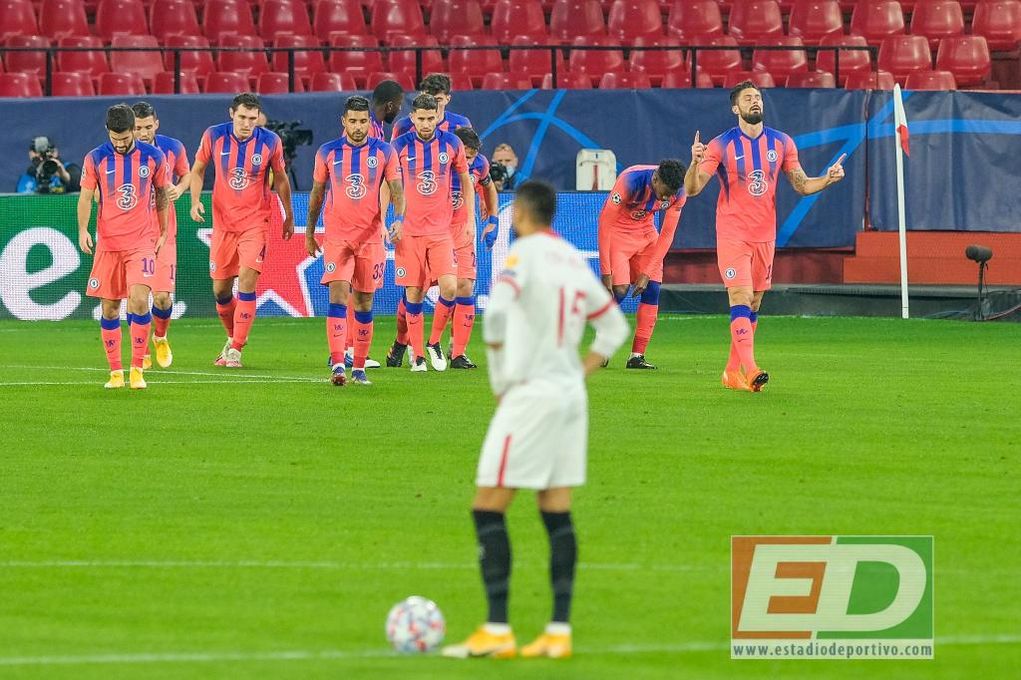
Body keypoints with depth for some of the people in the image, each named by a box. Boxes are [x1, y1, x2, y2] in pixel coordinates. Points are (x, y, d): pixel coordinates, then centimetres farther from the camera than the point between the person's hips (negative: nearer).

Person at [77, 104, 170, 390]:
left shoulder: (153, 157, 0)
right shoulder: (96, 159, -1)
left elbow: (162, 194, 13)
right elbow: (86, 196, 1)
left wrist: (163, 232, 17)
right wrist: (83, 230, -13)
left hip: (141, 242, -1)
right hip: (107, 243, 1)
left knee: (139, 300, -17)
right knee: (109, 308, 3)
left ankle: (137, 369, -10)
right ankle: (115, 372, 12)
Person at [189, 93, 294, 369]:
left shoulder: (270, 142, -7)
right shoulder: (214, 136, -6)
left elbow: (280, 178, 9)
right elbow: (198, 170, 9)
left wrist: (289, 215, 16)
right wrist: (195, 201, -6)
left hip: (256, 221, -2)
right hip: (223, 220, 2)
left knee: (247, 281, -16)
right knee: (220, 289, 6)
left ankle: (235, 350, -10)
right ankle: (234, 337, 32)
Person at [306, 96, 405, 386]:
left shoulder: (384, 152, 2)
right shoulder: (327, 152, 3)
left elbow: (396, 189, -2)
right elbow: (317, 193, 12)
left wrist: (398, 219, -20)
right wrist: (309, 232, 15)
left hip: (371, 237, 1)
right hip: (336, 237, -1)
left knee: (364, 302, 7)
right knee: (338, 295, -15)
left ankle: (359, 368, 16)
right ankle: (338, 366, -22)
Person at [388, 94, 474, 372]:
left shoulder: (451, 143, 1)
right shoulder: (400, 145, -3)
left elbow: (466, 180, 13)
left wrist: (470, 219, 9)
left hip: (441, 230, 1)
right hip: (409, 231, -1)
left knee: (449, 287, -11)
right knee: (413, 292, -1)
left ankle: (435, 342, 11)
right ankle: (417, 353, 10)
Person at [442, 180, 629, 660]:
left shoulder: (524, 253, -10)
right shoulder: (576, 261, 12)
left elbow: (496, 313, -24)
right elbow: (614, 327, 21)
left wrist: (500, 380, -11)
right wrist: (580, 373, 16)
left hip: (530, 393, -7)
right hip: (570, 395, 7)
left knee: (488, 509, -3)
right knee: (557, 514, 9)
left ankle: (496, 632, -8)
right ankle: (559, 632, 5)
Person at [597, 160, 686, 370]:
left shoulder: (677, 193, -17)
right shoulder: (630, 181, -32)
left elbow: (667, 234, -7)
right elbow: (604, 223, -26)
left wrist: (646, 273, -12)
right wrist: (606, 272, -25)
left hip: (646, 232, 5)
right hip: (618, 232, -5)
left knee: (652, 290, -6)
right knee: (619, 290, -16)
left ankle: (637, 356, 0)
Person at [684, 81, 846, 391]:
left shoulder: (782, 143, 6)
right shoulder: (720, 146, -5)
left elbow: (802, 185, 10)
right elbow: (692, 189, -9)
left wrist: (828, 179, -9)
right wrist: (695, 162, -28)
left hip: (765, 236, 4)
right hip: (732, 235, -4)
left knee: (753, 305, 8)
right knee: (741, 299, -16)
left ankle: (733, 371, 16)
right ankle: (749, 370, -25)